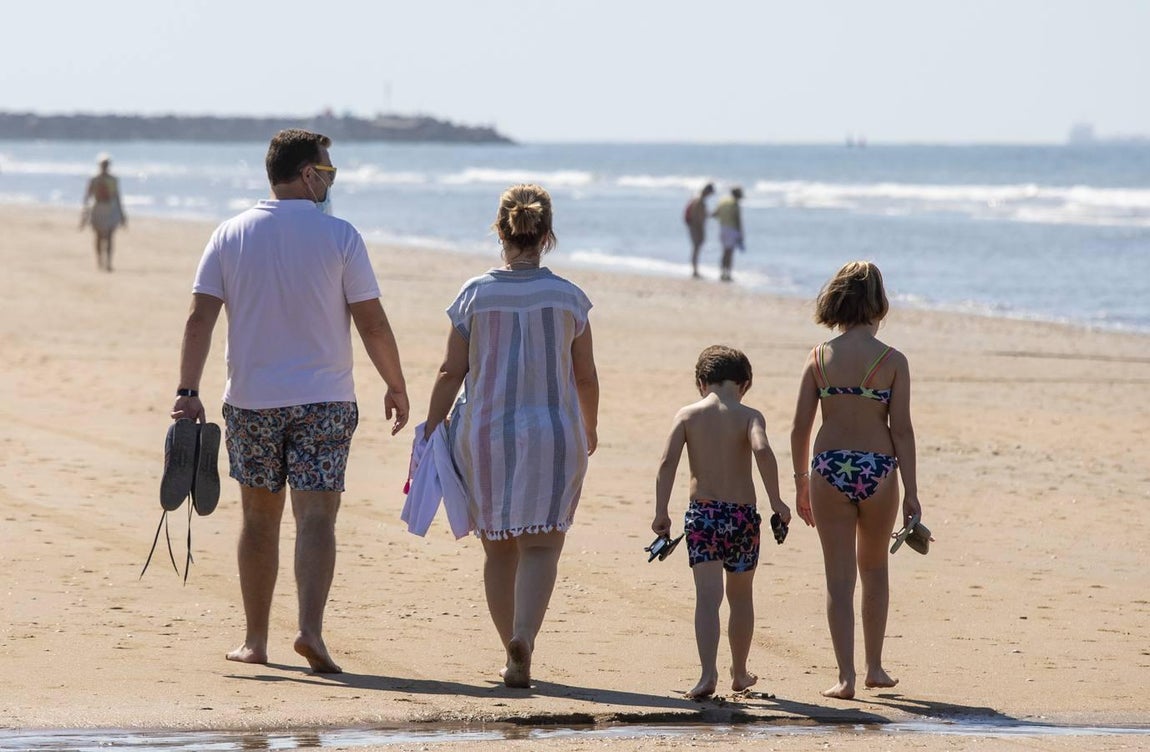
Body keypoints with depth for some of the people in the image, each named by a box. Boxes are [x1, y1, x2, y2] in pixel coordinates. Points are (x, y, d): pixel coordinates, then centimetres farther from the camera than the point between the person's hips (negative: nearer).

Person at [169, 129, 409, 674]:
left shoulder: (231, 235, 2)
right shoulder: (338, 237, -5)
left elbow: (199, 318, -4)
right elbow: (372, 324, -5)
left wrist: (188, 391, -3)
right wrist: (395, 387, 7)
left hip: (251, 402, 3)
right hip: (323, 400, -3)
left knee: (260, 516, 13)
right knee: (316, 517, -4)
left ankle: (255, 639, 17)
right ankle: (310, 629, -21)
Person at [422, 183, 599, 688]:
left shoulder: (475, 295, -3)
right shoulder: (567, 298, -2)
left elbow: (451, 373, -1)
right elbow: (586, 377, 5)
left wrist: (431, 430, 9)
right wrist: (589, 430, 22)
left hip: (484, 434, 1)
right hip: (552, 433, -1)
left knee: (499, 549, 14)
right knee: (541, 545, -2)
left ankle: (514, 652, 20)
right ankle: (523, 637, -24)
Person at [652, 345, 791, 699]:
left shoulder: (688, 415, 3)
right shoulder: (749, 416, -1)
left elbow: (668, 462, -6)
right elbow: (762, 450, -20)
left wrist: (661, 512, -3)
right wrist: (776, 500, -15)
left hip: (702, 513, 0)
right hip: (741, 513, 0)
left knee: (707, 596, -7)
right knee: (741, 596, 18)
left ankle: (708, 673, -25)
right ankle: (739, 673, 31)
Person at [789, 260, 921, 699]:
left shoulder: (820, 358, 0)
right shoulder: (892, 361, -5)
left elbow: (800, 426, 0)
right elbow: (901, 429, -6)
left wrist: (800, 482, 11)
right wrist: (911, 492, -2)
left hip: (829, 468, 1)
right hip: (878, 470, -1)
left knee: (839, 577, 5)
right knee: (874, 569, 20)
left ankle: (846, 676, -1)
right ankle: (874, 667, 25)